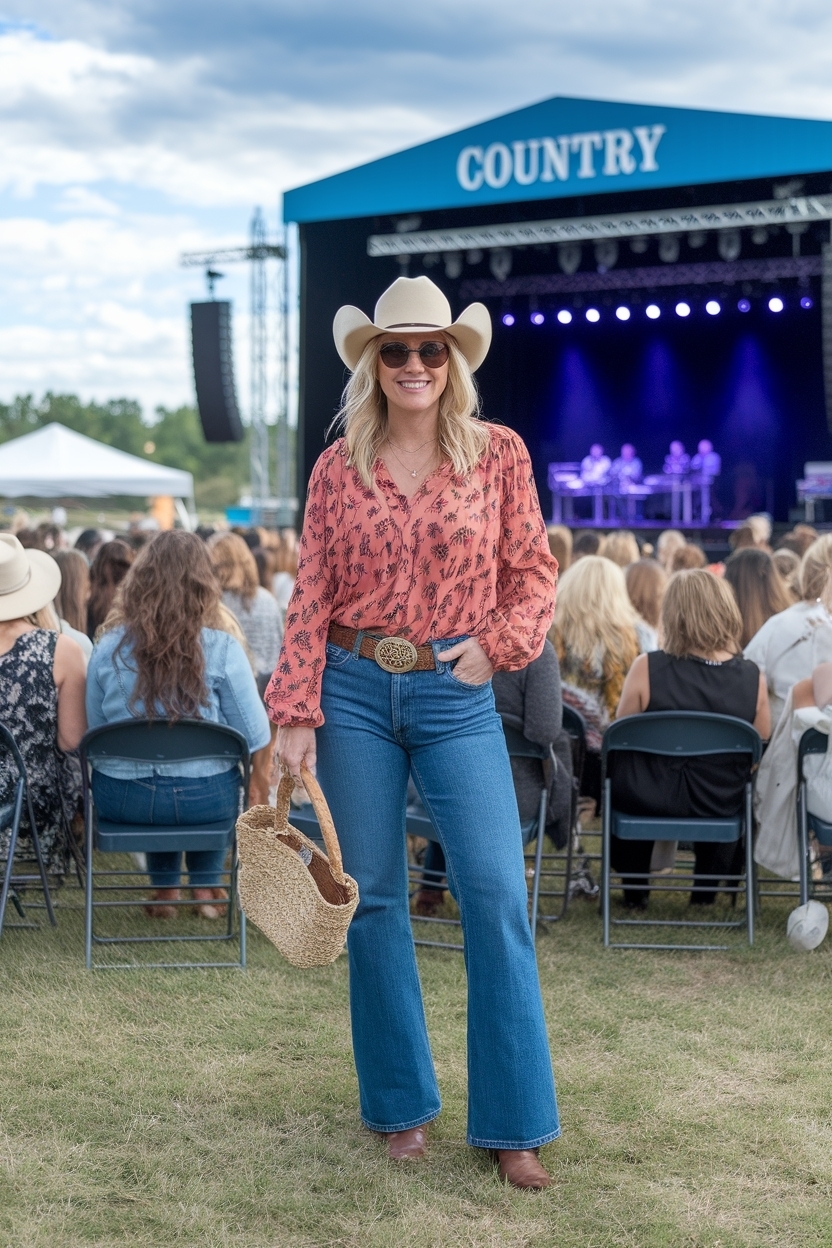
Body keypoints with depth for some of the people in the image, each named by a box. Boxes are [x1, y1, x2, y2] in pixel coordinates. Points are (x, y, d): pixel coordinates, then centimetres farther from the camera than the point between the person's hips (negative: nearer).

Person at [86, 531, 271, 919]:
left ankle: (165, 888, 43)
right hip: (206, 799, -2)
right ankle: (205, 888, 41)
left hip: (121, 799, 2)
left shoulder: (109, 647, -8)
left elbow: (95, 732, 2)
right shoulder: (221, 649, -15)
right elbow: (256, 737, -10)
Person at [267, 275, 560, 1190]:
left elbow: (533, 572, 7)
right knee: (373, 899, 6)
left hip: (456, 695, -1)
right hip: (356, 693, 1)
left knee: (497, 894, -8)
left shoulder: (499, 454, 3)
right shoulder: (337, 470, 5)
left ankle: (513, 1124, 4)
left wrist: (497, 643, -10)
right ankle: (401, 1105, 21)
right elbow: (311, 599, 2)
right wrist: (294, 715, -6)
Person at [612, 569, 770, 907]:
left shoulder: (647, 668, -18)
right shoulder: (752, 678, -12)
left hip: (649, 798, -2)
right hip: (721, 804, 2)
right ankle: (707, 887, 46)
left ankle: (634, 888, 39)